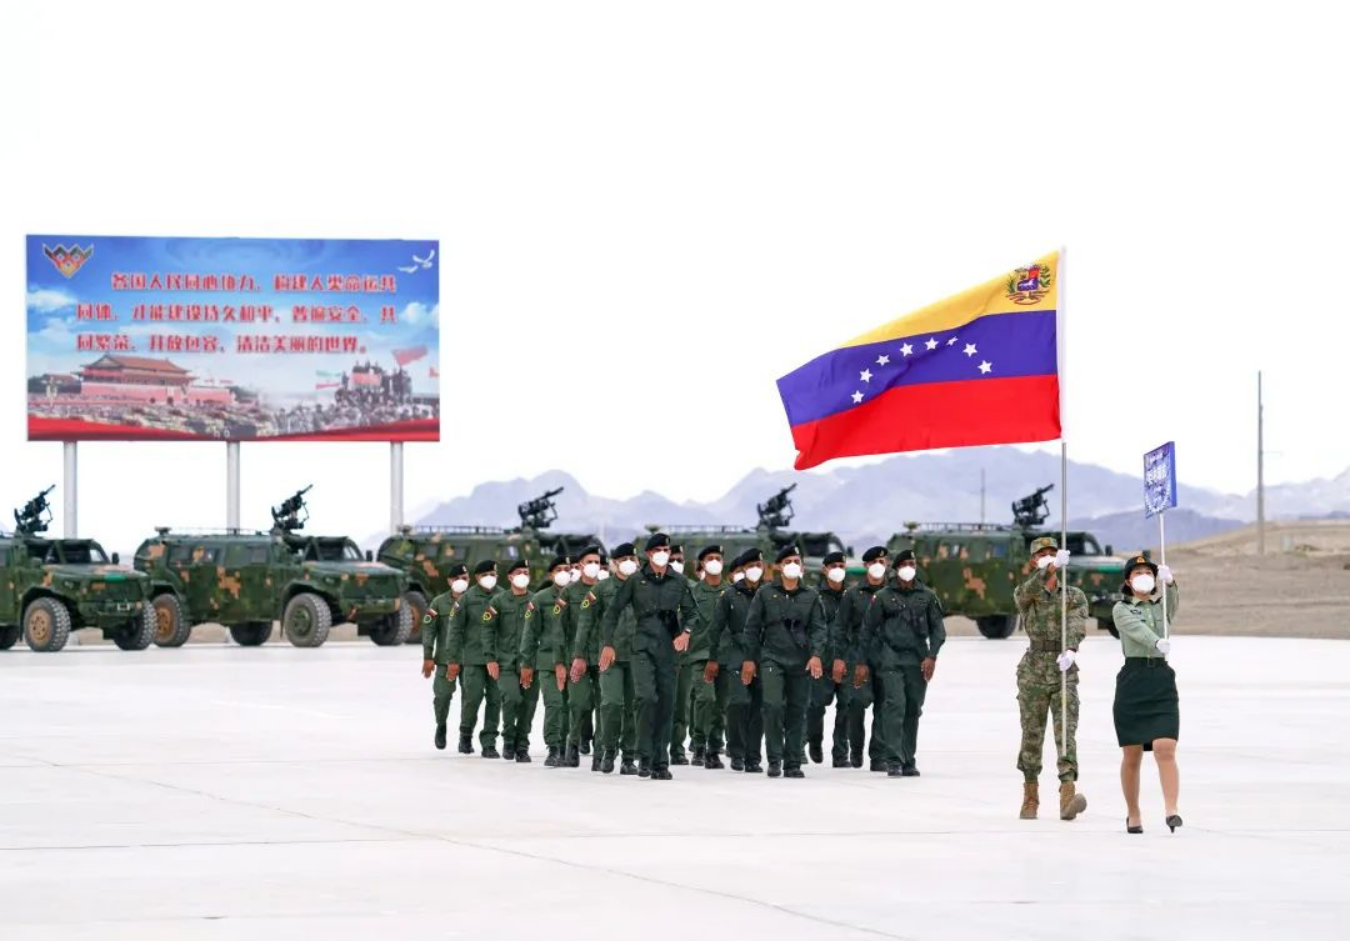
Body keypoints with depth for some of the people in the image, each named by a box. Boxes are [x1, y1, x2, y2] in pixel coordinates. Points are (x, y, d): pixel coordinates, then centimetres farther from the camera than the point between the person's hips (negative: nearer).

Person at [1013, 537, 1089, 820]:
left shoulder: (1074, 596, 7)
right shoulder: (1024, 593, 6)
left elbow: (1076, 625, -12)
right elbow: (1029, 590, -20)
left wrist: (1071, 650, -34)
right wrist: (1051, 568, -40)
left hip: (1064, 670, 0)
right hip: (1033, 671, 0)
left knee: (1067, 732, -13)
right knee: (1032, 735, 5)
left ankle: (1068, 796, -25)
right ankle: (1030, 798, 18)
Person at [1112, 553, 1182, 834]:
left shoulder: (1163, 606, 14)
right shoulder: (1121, 610, 4)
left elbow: (1173, 598, -9)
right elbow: (1137, 630, -16)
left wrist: (1169, 581, -31)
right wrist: (1157, 642, -36)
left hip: (1162, 681, 1)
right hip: (1132, 679, -1)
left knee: (1165, 748, -14)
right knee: (1132, 755, 4)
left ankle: (1171, 811, -23)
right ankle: (1133, 815, 17)